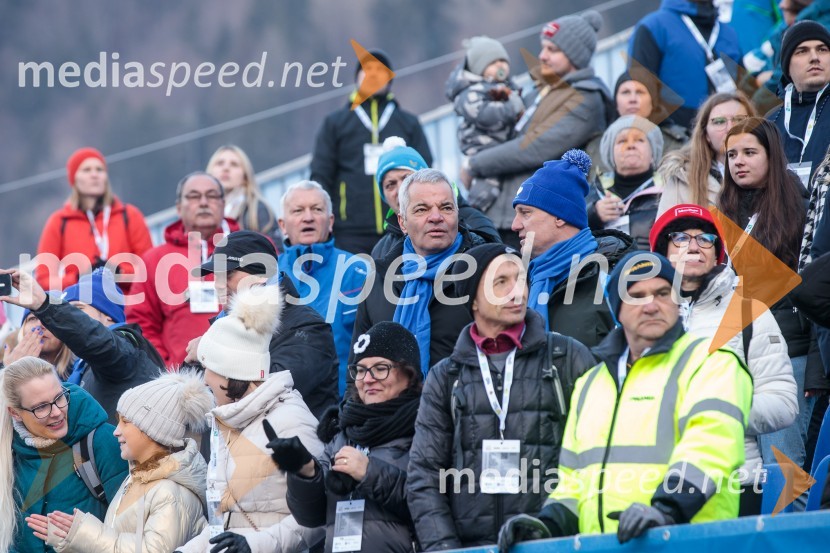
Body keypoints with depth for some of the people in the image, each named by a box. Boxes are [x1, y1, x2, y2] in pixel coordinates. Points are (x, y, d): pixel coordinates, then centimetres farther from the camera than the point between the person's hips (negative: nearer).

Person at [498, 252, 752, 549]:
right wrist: (550, 522, 11)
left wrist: (667, 509, -26)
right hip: (600, 547, 5)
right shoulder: (591, 383, 27)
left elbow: (710, 440, -11)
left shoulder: (709, 360, 6)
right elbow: (574, 473, 31)